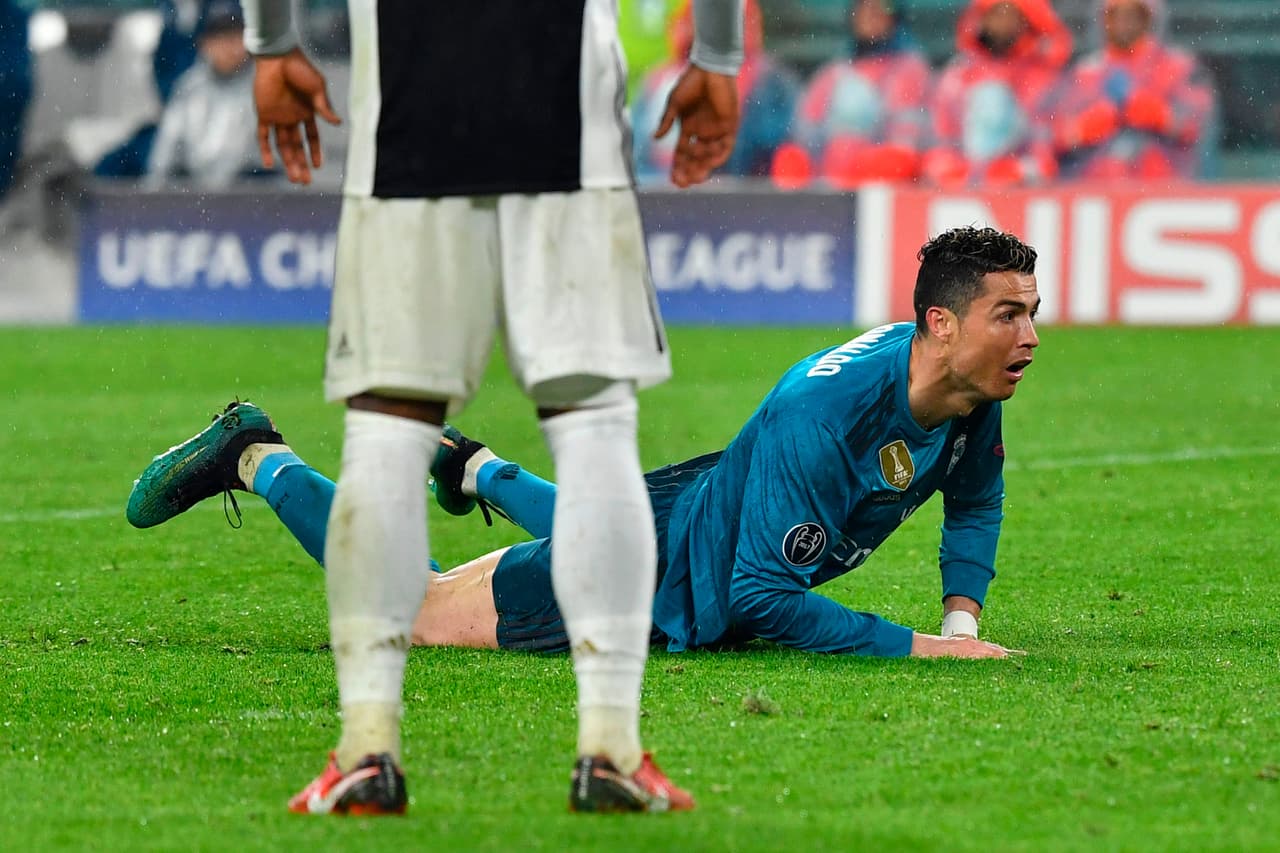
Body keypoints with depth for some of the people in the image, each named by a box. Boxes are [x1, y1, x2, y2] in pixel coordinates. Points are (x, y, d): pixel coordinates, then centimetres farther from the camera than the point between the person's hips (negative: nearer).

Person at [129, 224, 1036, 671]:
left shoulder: (973, 395, -14)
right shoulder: (820, 415, -40)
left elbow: (973, 502, 9)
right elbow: (762, 597, -37)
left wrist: (963, 614, -5)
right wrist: (914, 649, -39)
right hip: (650, 577, -7)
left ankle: (480, 470, 62)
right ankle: (256, 461, 23)